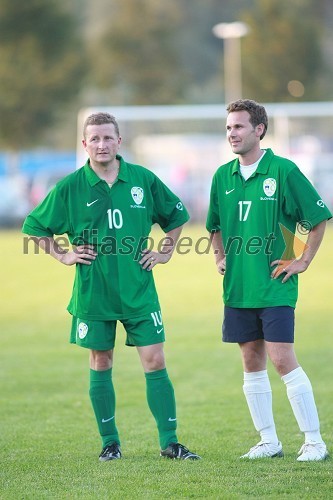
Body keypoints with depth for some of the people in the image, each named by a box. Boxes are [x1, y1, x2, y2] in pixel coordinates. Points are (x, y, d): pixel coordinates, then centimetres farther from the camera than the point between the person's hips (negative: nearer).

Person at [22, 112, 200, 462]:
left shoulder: (144, 180, 1)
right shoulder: (70, 187, -3)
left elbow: (176, 215, 18)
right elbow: (34, 227, 9)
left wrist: (165, 252, 9)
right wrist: (63, 255, 1)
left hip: (139, 290, 1)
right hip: (93, 292, 0)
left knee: (155, 362, -3)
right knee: (100, 364, 6)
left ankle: (169, 442, 1)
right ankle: (110, 442, 17)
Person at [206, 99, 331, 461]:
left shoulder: (282, 170, -8)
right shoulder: (223, 176, 9)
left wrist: (302, 261, -5)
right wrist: (220, 257, 11)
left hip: (274, 286, -6)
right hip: (237, 288, 6)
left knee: (282, 360, -10)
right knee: (252, 363, 8)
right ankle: (268, 441, 16)